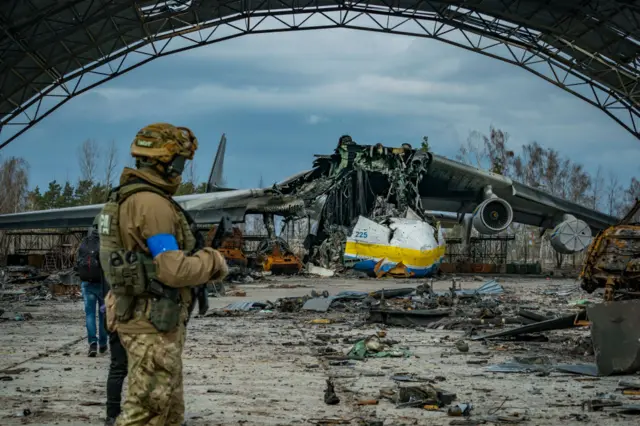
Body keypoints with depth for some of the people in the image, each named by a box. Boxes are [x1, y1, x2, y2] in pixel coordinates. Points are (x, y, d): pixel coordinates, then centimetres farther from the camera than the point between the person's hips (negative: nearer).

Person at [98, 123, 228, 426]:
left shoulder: (129, 198, 13)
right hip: (153, 325, -10)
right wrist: (213, 262, -6)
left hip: (146, 319, 10)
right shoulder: (152, 204, -19)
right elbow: (173, 270, -23)